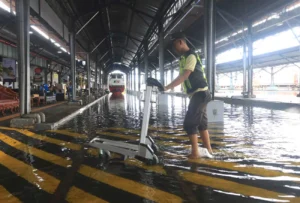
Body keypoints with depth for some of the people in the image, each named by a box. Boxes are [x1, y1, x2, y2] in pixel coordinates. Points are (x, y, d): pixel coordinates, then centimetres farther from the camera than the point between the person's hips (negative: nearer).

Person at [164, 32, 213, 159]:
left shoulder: (190, 56, -15)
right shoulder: (184, 57, 16)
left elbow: (184, 77, -26)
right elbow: (183, 77, 16)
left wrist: (167, 87, -30)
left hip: (199, 94, -10)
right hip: (198, 94, 10)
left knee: (189, 123, -8)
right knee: (201, 123, 14)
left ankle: (195, 153, 0)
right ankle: (208, 150, 22)